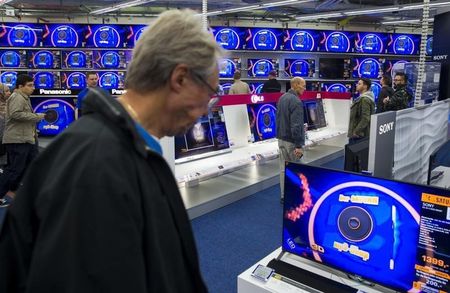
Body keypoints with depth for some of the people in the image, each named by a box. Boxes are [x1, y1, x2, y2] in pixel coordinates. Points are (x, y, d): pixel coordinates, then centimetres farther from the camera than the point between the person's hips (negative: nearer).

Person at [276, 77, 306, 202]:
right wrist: (299, 145, -21)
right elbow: (296, 125, -23)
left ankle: (284, 196, 19)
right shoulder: (296, 101, -19)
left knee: (284, 168, 12)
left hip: (281, 138, 8)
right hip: (291, 140, -8)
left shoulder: (282, 98, 9)